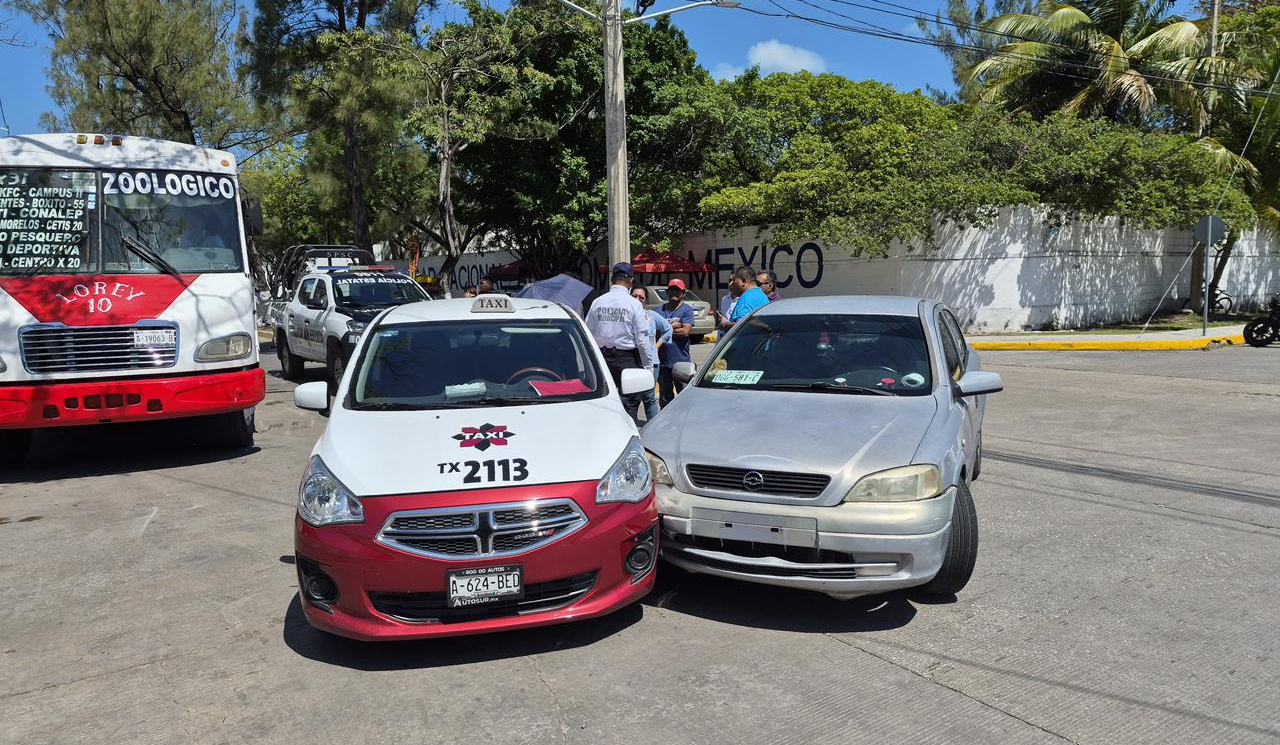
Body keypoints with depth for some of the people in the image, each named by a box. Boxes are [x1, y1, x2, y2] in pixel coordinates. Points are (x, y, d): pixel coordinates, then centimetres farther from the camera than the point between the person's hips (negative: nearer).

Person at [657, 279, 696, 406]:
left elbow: (686, 331, -12)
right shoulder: (659, 309, 13)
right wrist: (673, 326, -8)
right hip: (662, 361, 4)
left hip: (681, 361, -4)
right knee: (665, 398, 13)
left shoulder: (687, 309, 1)